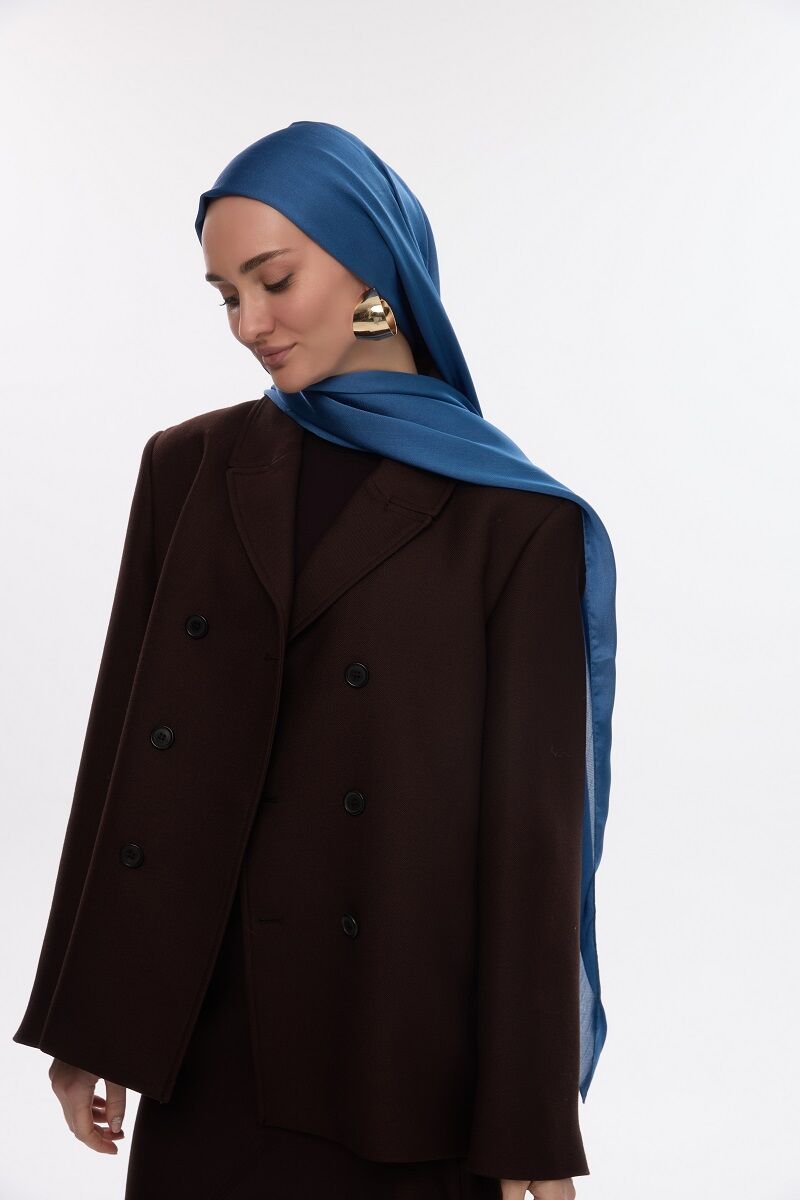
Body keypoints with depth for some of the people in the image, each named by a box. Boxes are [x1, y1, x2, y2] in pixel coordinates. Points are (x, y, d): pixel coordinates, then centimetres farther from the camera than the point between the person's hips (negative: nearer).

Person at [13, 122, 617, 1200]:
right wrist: (79, 1022, 5)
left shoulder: (516, 522, -7)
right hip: (202, 1025, 3)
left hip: (401, 1039, -3)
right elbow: (121, 741, 6)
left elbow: (533, 822, -9)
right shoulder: (188, 466, 5)